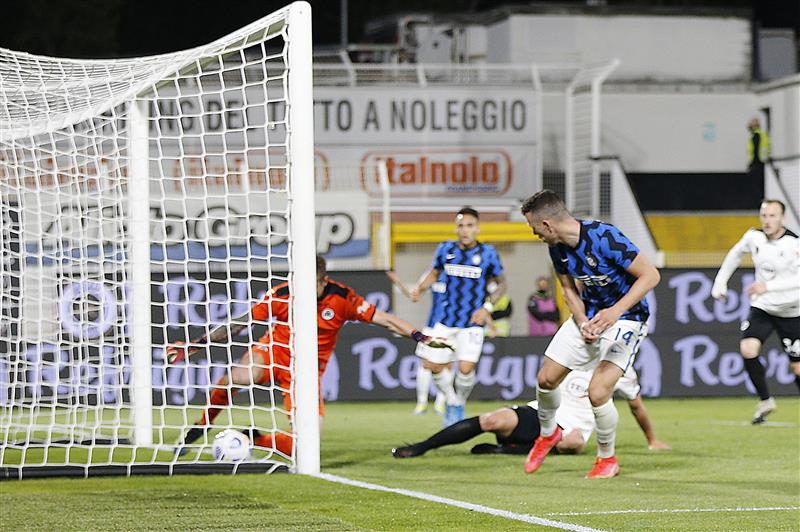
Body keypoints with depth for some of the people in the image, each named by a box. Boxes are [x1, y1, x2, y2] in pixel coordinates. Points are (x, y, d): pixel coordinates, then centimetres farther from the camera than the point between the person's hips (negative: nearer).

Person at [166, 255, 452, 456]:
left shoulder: (342, 298, -14)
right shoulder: (282, 295, -13)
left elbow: (385, 320, -10)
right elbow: (238, 324, -7)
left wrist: (421, 337, -23)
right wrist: (194, 345, -8)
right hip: (273, 355, -1)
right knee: (237, 378, -37)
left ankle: (257, 439, 15)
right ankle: (201, 427, -10)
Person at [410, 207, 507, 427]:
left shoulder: (488, 253, -8)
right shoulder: (446, 249, -2)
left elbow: (501, 283, 4)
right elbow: (434, 272, 15)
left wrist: (488, 307, -9)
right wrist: (420, 287, -4)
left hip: (473, 321, -3)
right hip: (447, 319, 3)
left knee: (466, 368, -15)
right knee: (435, 365, 1)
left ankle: (458, 405, 12)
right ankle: (451, 401, 28)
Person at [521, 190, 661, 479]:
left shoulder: (605, 238, -29)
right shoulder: (557, 248, -7)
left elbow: (651, 275, -25)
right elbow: (569, 289, 8)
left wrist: (616, 311, -33)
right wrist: (582, 323, -12)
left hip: (625, 317, -7)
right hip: (587, 315, 7)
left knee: (597, 392, -18)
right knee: (546, 379, 6)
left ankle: (607, 459, 7)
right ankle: (548, 433, 37)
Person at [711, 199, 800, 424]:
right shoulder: (754, 237, -4)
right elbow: (735, 254, 17)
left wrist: (768, 286, -37)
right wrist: (720, 281, 15)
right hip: (761, 307, 3)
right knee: (748, 349, -19)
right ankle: (765, 401, -2)